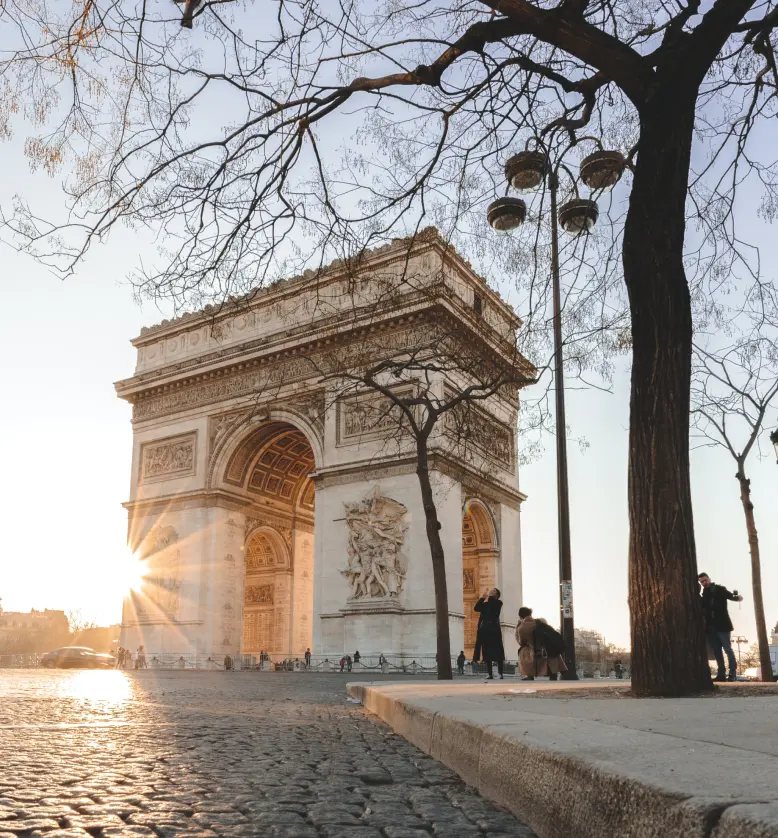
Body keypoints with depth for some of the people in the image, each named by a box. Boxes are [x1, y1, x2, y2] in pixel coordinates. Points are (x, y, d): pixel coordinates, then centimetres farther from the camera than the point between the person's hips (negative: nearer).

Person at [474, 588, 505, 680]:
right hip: (485, 629, 5)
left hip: (494, 628, -5)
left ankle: (500, 673, -6)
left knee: (497, 651, -6)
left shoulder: (498, 602, 3)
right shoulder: (484, 604, 16)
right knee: (487, 652, 3)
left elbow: (492, 606, -17)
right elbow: (475, 608, 1)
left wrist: (490, 596, -6)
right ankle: (490, 674, 5)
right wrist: (482, 597, 0)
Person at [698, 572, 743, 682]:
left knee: (728, 649, -3)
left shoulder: (720, 589, 2)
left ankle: (733, 674, -1)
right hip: (710, 627, 5)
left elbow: (730, 596, -7)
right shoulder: (702, 595, 14)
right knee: (717, 652, 6)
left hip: (722, 625, -5)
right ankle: (721, 674, 9)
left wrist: (737, 597, -27)